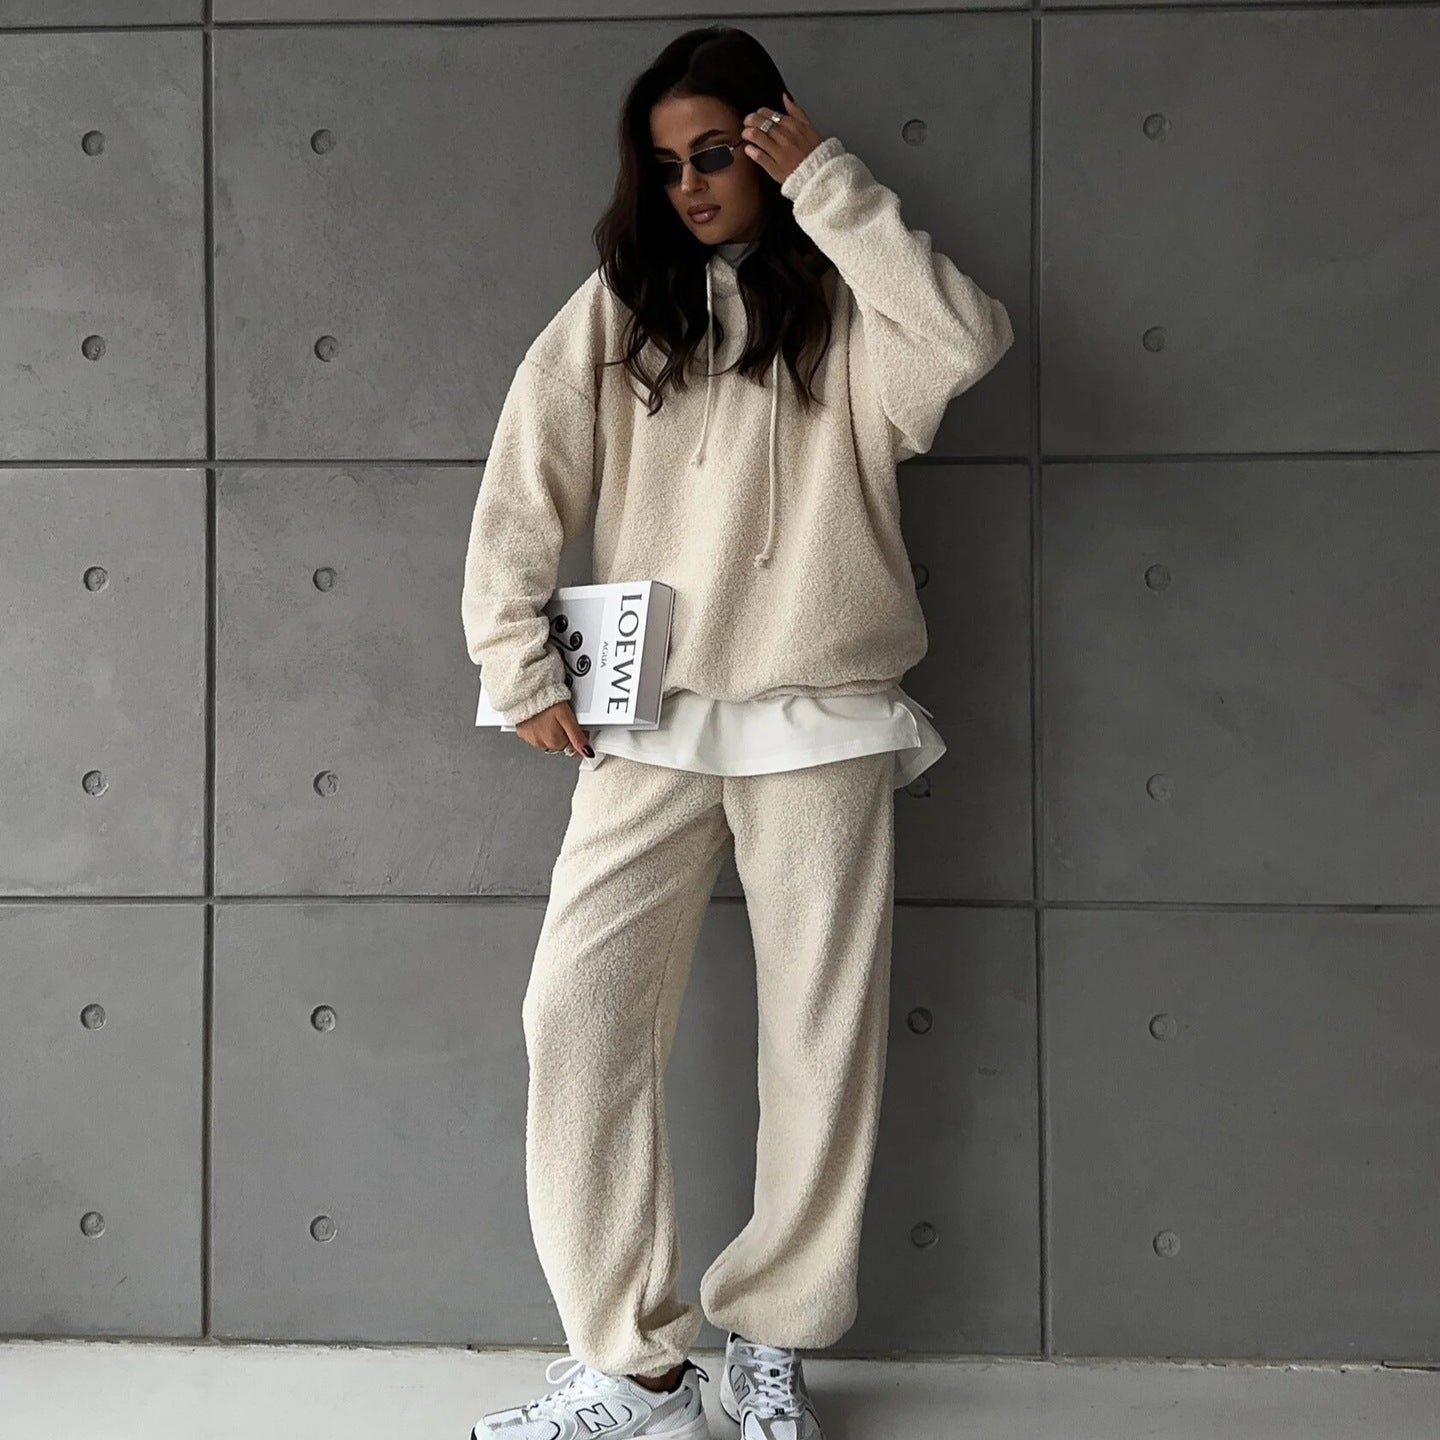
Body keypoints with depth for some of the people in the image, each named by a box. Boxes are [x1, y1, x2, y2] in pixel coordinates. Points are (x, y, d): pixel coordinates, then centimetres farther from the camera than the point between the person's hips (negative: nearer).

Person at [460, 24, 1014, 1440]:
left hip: (823, 723, -1)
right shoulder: (617, 308, 10)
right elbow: (523, 489, 5)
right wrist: (520, 668, -2)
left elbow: (970, 339, -16)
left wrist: (829, 187, -11)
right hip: (648, 724, 1)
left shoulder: (847, 310, 6)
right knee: (576, 1014, -8)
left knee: (823, 1036, 3)